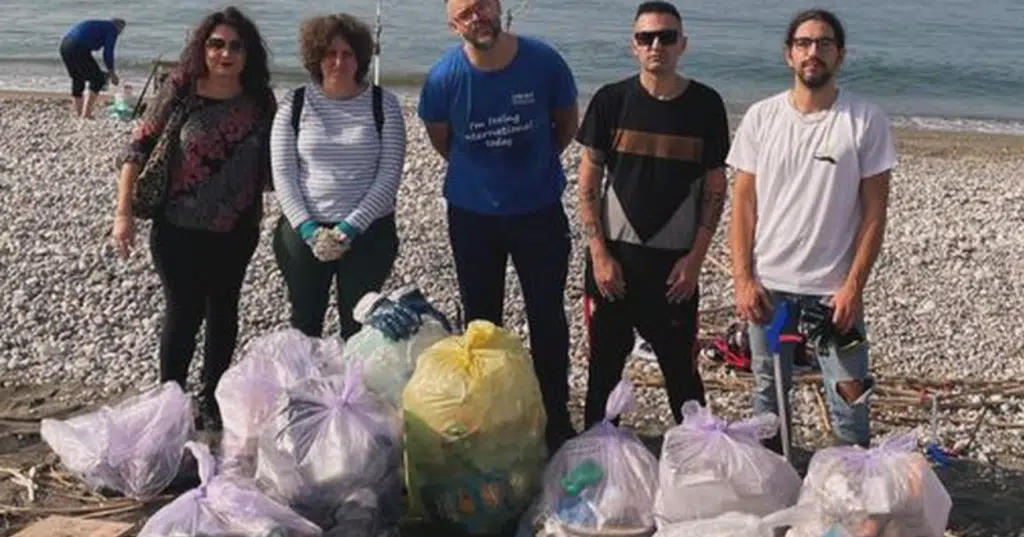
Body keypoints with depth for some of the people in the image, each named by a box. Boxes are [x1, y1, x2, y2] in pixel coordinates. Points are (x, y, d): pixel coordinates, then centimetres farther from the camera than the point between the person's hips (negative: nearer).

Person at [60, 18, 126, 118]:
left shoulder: (97, 25, 31)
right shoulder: (112, 30, 8)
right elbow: (108, 52, -1)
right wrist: (112, 72, 12)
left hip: (64, 44, 8)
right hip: (78, 48, -8)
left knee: (77, 80, 23)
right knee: (98, 80, 6)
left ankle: (78, 113, 23)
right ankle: (86, 113, 2)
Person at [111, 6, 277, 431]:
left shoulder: (260, 101, -3)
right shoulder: (180, 92, -9)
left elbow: (273, 164, 7)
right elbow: (138, 150, -6)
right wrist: (124, 212, -10)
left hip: (236, 232, 3)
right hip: (179, 228, -3)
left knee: (223, 311, 13)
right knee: (184, 312, 0)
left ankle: (211, 398, 28)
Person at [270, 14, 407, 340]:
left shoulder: (384, 105, -1)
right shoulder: (294, 105, 2)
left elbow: (389, 175, -6)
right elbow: (283, 174, -1)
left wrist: (352, 225, -15)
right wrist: (305, 226, -14)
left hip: (368, 233, -1)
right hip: (304, 231, 1)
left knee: (357, 326, 5)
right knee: (304, 325, 12)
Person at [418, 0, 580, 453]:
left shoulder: (543, 61, -16)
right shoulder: (444, 76, -16)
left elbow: (567, 123, 2)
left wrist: (534, 166, 9)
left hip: (539, 210, 0)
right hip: (472, 214, 1)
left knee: (548, 318, 7)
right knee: (481, 321, 12)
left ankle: (556, 419, 21)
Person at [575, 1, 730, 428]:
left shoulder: (705, 104, -2)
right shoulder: (611, 100, -3)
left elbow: (715, 188, 2)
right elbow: (588, 182, 0)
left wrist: (695, 257, -5)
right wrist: (599, 254, -6)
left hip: (675, 260, 0)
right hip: (614, 254, 1)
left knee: (681, 366, 7)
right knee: (604, 363, 10)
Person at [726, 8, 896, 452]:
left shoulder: (866, 120, -4)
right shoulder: (761, 117, 2)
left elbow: (874, 212, -4)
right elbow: (743, 202, 3)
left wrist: (853, 286, -10)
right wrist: (743, 279, -4)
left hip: (834, 290, -2)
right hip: (767, 286, 2)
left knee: (849, 397, 0)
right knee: (768, 392, 14)